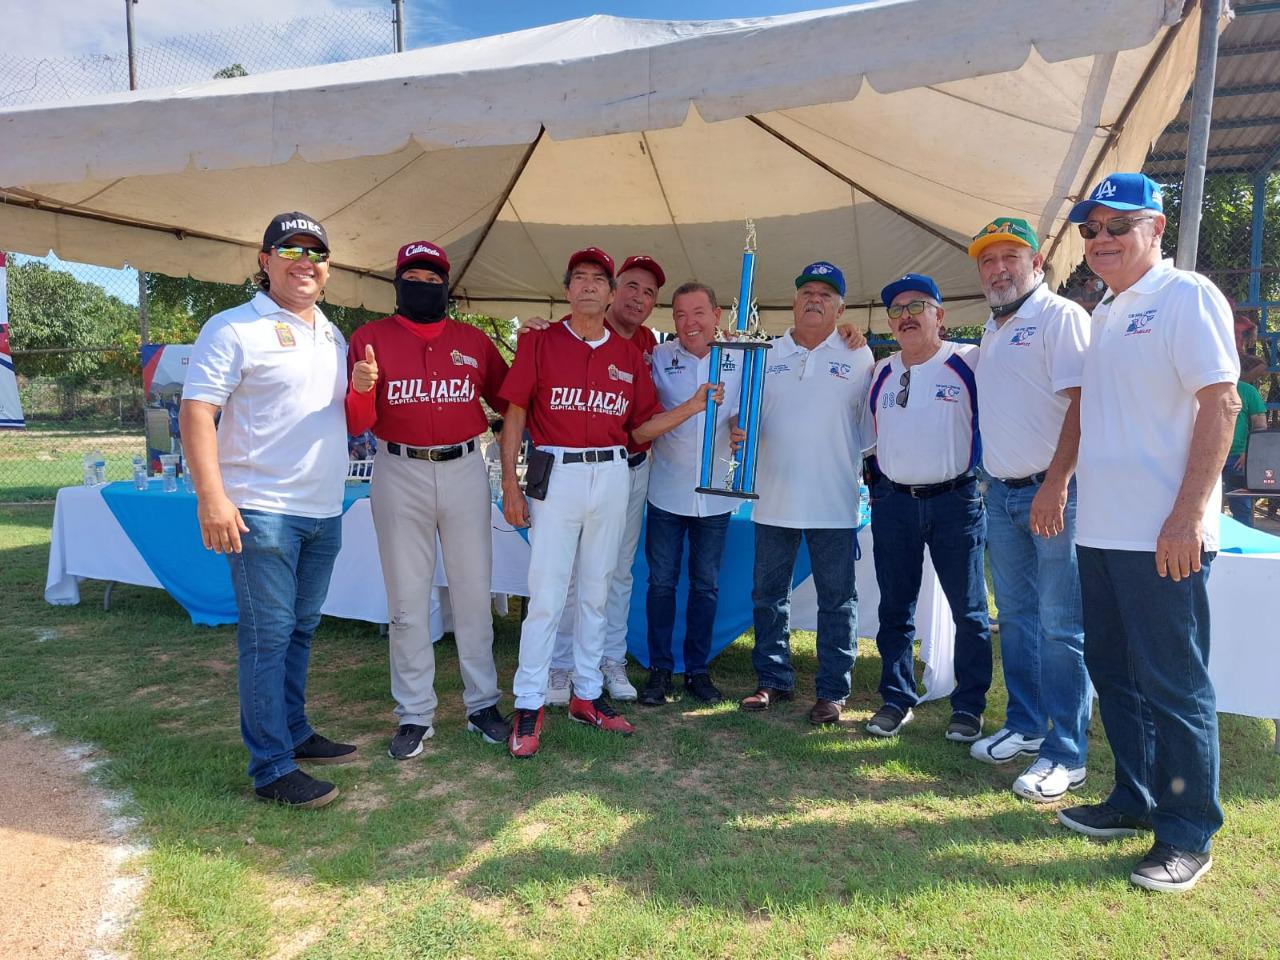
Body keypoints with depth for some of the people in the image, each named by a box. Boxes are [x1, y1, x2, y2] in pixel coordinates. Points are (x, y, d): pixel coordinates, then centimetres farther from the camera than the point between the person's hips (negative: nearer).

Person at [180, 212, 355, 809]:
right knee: (267, 636, -3)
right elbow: (197, 411, -12)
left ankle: (294, 733, 30)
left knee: (300, 630, 16)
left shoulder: (333, 337, 17)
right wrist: (212, 496, -21)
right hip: (260, 510, -7)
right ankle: (272, 769, 6)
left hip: (324, 511, 7)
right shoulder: (234, 328, -5)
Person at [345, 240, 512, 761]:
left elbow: (508, 401, 11)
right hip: (400, 474, -1)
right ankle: (415, 714, 17)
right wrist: (360, 389, -25)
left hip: (465, 470, 2)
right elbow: (357, 423, -3)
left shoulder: (474, 340, 9)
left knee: (473, 593, 8)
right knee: (407, 600, 5)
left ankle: (482, 703, 21)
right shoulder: (370, 338, 3)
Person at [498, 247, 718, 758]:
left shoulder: (629, 354, 10)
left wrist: (693, 406, -3)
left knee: (596, 591, 12)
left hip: (612, 476, 4)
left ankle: (588, 695, 25)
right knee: (546, 595, -3)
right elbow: (515, 414, -2)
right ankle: (529, 706, 8)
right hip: (556, 475, -3)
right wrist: (510, 483, -8)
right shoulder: (539, 342, 1)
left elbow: (640, 428, 10)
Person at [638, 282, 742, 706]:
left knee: (706, 585, 11)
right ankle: (659, 670, 19)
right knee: (661, 583, 6)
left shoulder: (739, 359, -1)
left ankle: (697, 669, 25)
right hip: (667, 491, -1)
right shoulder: (658, 358, -3)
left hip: (716, 493, 1)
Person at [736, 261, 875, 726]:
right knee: (768, 595, 11)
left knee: (837, 600, 5)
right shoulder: (768, 353, 8)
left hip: (834, 501, -2)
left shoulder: (859, 356, 3)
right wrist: (737, 429, -10)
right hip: (774, 497, 2)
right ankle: (772, 679, 25)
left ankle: (831, 690, 17)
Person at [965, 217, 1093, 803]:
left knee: (1060, 626, -4)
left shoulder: (1061, 316, -6)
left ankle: (1066, 754, 5)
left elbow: (1081, 402, -16)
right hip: (1000, 493, 8)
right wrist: (991, 481, 14)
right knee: (1016, 617, 14)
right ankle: (1025, 726, 26)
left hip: (1052, 492, -8)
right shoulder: (990, 332, 18)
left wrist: (1056, 483, -23)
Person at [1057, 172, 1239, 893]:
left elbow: (1221, 403, -14)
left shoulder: (1187, 296, -7)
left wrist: (1188, 515, -20)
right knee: (1114, 672, 16)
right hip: (1102, 531, 8)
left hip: (1164, 537, -8)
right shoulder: (1104, 314, 17)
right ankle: (1136, 800, 31)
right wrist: (1063, 486, 15)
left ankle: (1188, 834, 15)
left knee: (1174, 685, 1)